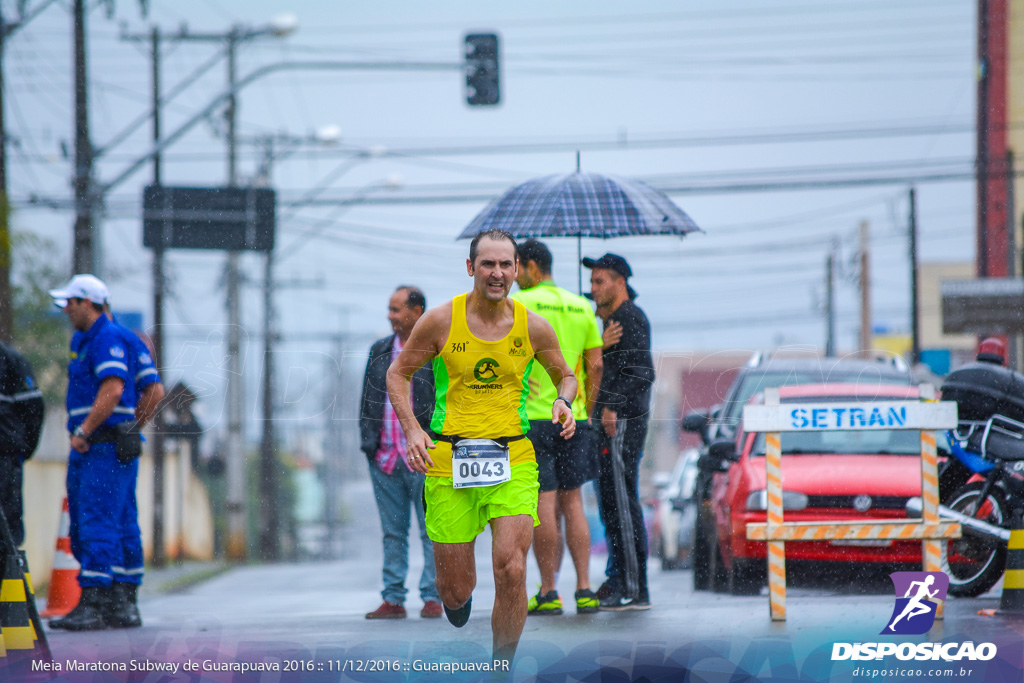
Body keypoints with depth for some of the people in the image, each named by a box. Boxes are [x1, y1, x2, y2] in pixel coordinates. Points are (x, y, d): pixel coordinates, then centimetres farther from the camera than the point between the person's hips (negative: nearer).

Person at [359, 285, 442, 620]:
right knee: (393, 533, 7)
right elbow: (367, 401, 18)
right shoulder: (380, 351, 13)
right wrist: (369, 441, 7)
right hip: (385, 459, 5)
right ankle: (393, 600, 9)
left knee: (431, 532, -1)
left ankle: (432, 597, 3)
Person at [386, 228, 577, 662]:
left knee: (512, 572, -17)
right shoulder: (441, 321, -4)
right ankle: (456, 596, 43)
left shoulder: (533, 326, 1)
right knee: (456, 591, 2)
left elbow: (565, 375, 18)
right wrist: (411, 428, -8)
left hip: (513, 461, 1)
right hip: (448, 460, -1)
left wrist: (564, 402, -5)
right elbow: (398, 373, 8)